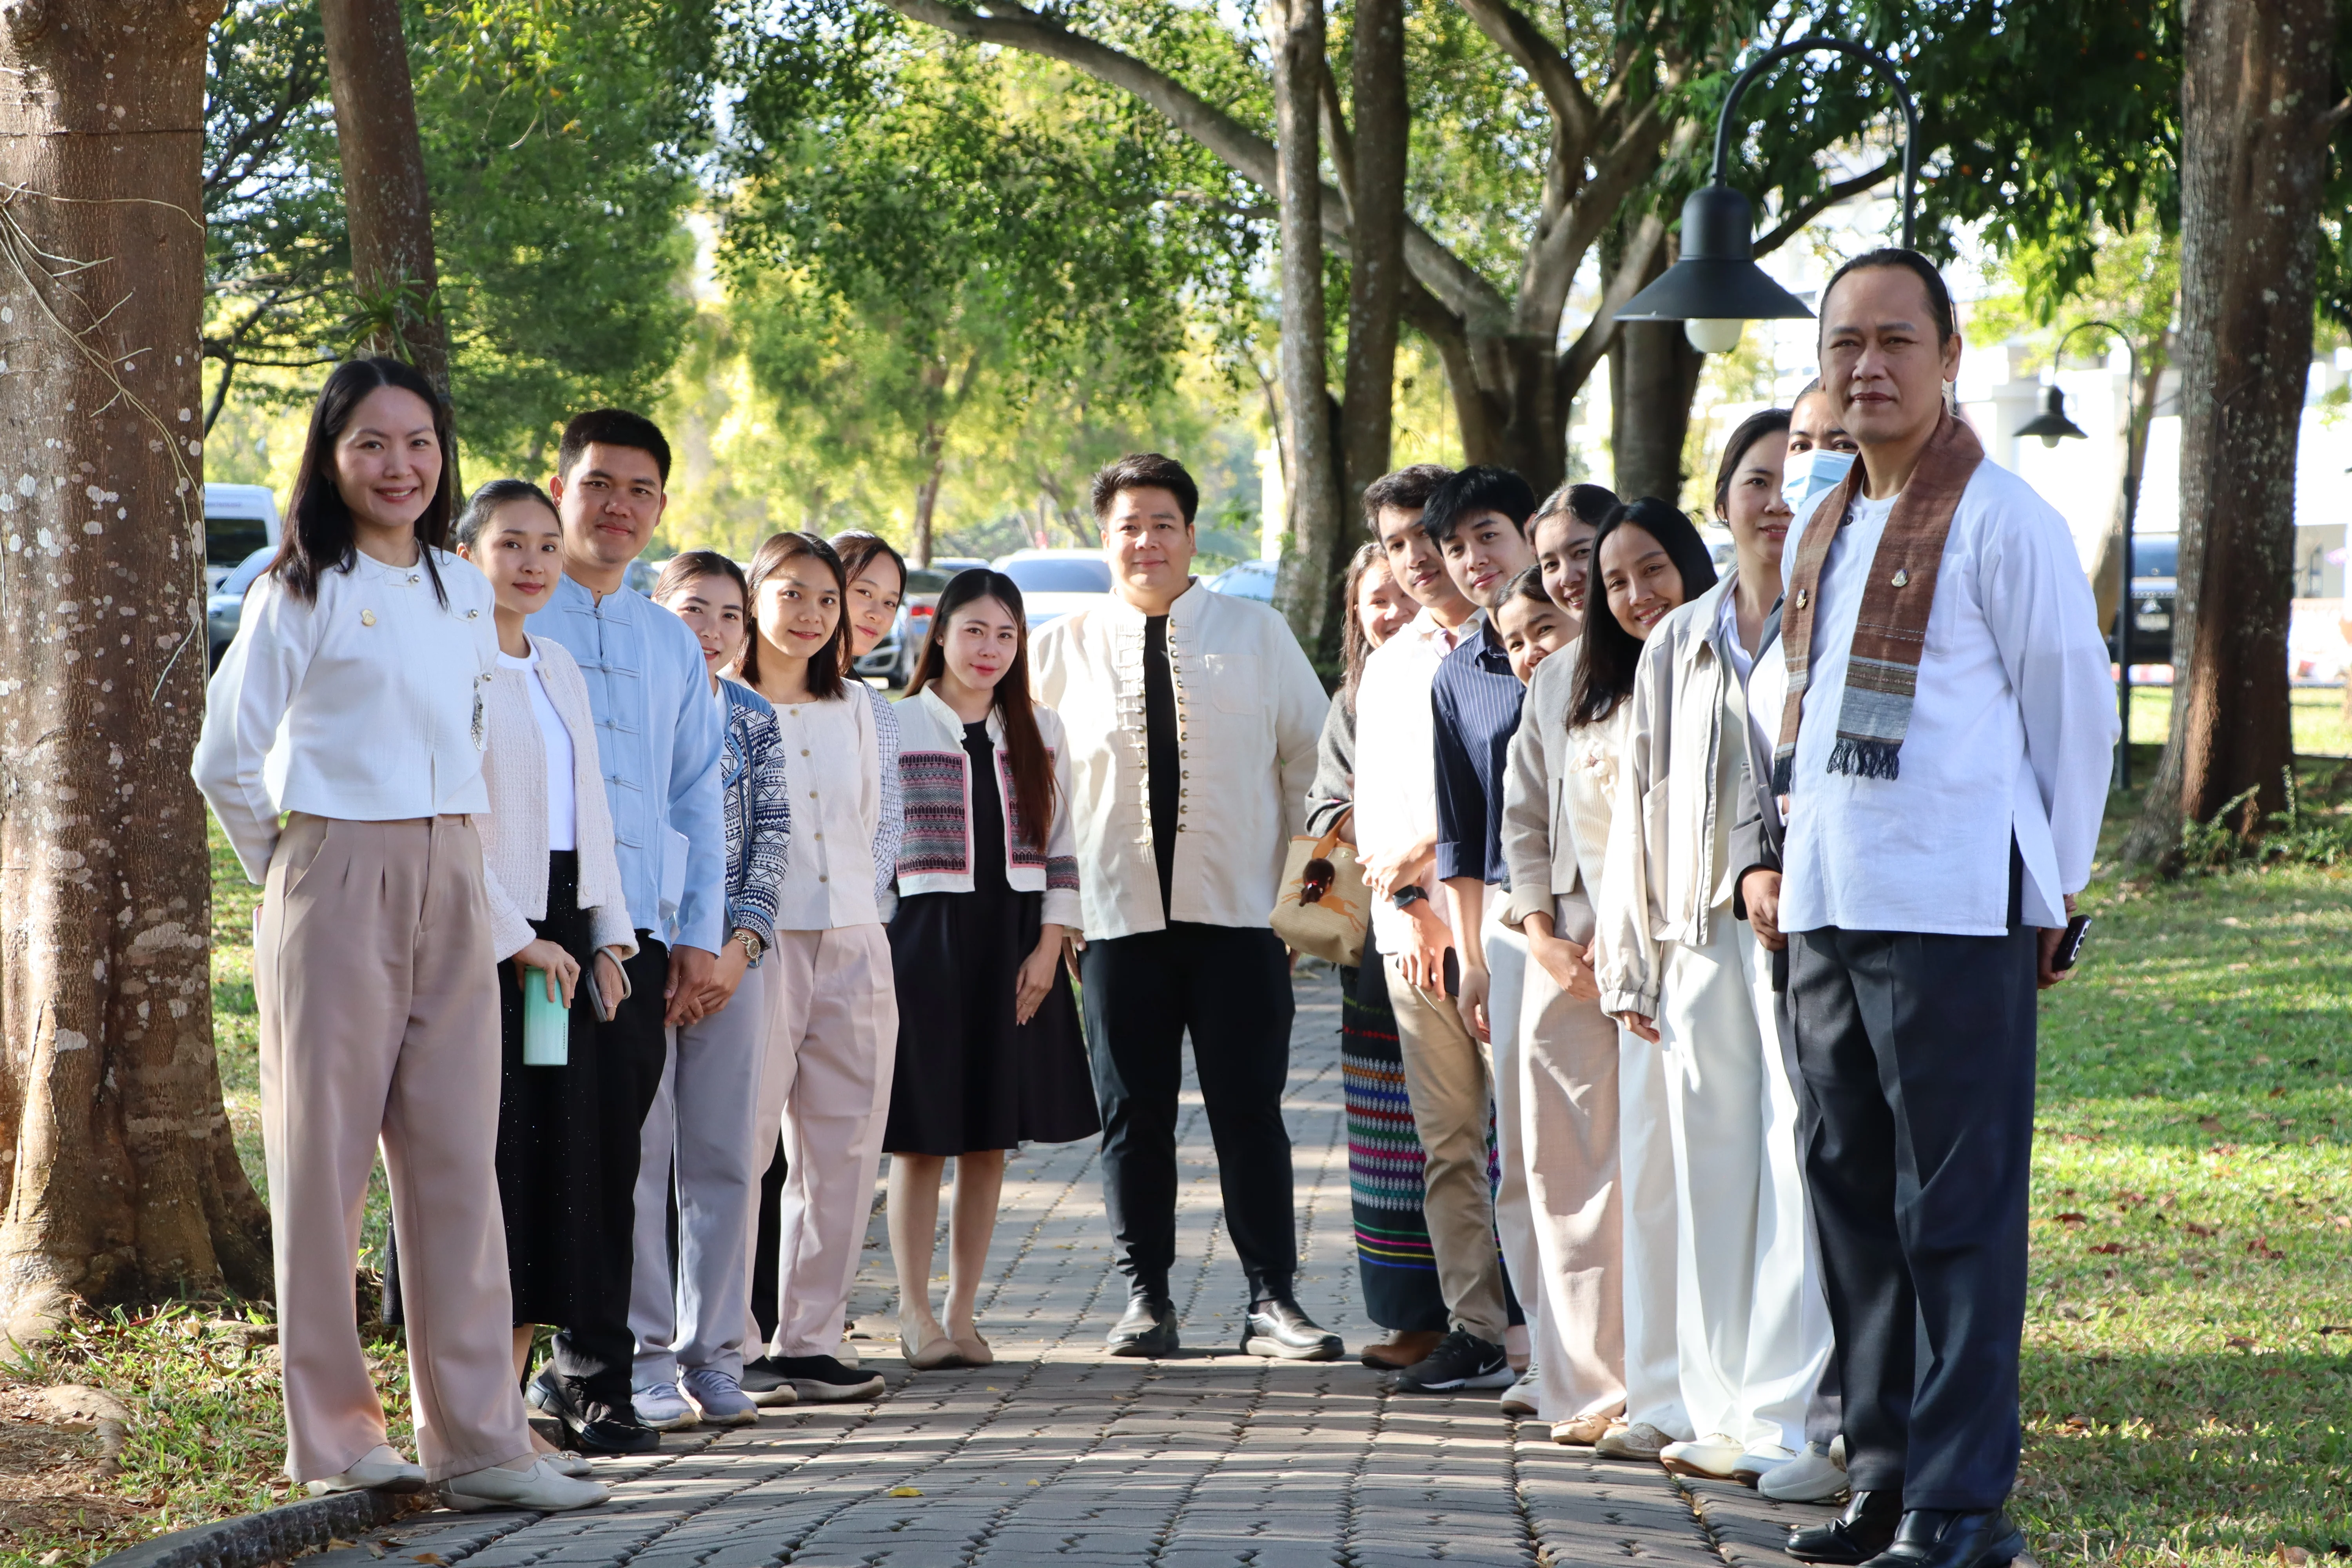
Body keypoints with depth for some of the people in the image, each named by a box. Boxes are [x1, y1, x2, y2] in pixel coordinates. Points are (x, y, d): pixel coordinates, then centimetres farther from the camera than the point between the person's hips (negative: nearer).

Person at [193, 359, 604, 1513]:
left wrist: (449, 850, 15)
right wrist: (287, 869, 4)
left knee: (458, 1158, 2)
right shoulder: (299, 593, -3)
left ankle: (478, 1439, 2)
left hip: (451, 887, 5)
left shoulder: (464, 592, 13)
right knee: (327, 1151, -1)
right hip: (338, 885, -5)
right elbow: (225, 757, -2)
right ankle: (333, 1433, 7)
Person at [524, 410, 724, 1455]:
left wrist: (700, 935, 14)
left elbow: (698, 797, 23)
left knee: (611, 1156, 2)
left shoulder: (672, 645, 21)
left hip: (636, 929, 4)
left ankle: (595, 1376, 7)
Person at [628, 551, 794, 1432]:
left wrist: (739, 946, -7)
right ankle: (645, 1361, 2)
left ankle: (714, 1357, 10)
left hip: (732, 959, 3)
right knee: (639, 1157, -3)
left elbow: (773, 840, 7)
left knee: (725, 1159, 4)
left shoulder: (755, 722, 11)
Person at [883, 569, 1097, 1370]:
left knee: (990, 1138, 5)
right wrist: (878, 948, -7)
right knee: (922, 1138, -3)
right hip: (922, 938, -4)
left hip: (1015, 946, 4)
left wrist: (1049, 945, 0)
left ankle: (962, 1310, 12)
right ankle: (914, 1311, 5)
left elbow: (1060, 849, 11)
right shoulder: (896, 726, 0)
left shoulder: (1040, 733, 11)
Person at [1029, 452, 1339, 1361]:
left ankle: (1272, 1300, 3)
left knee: (1249, 1113, -2)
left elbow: (1312, 754, 13)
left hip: (1238, 912, -1)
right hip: (1118, 916, 1)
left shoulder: (1256, 635, 7)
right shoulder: (1061, 650, 7)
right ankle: (1145, 1300, 11)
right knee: (1132, 1115, 3)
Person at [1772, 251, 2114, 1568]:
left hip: (1953, 916, -8)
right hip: (1827, 913, 8)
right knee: (1852, 1198, 11)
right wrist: (1783, 856, 16)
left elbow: (2076, 709, -4)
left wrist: (2051, 896, -2)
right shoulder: (1824, 533, 16)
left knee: (1958, 1214, -5)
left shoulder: (2000, 519, -7)